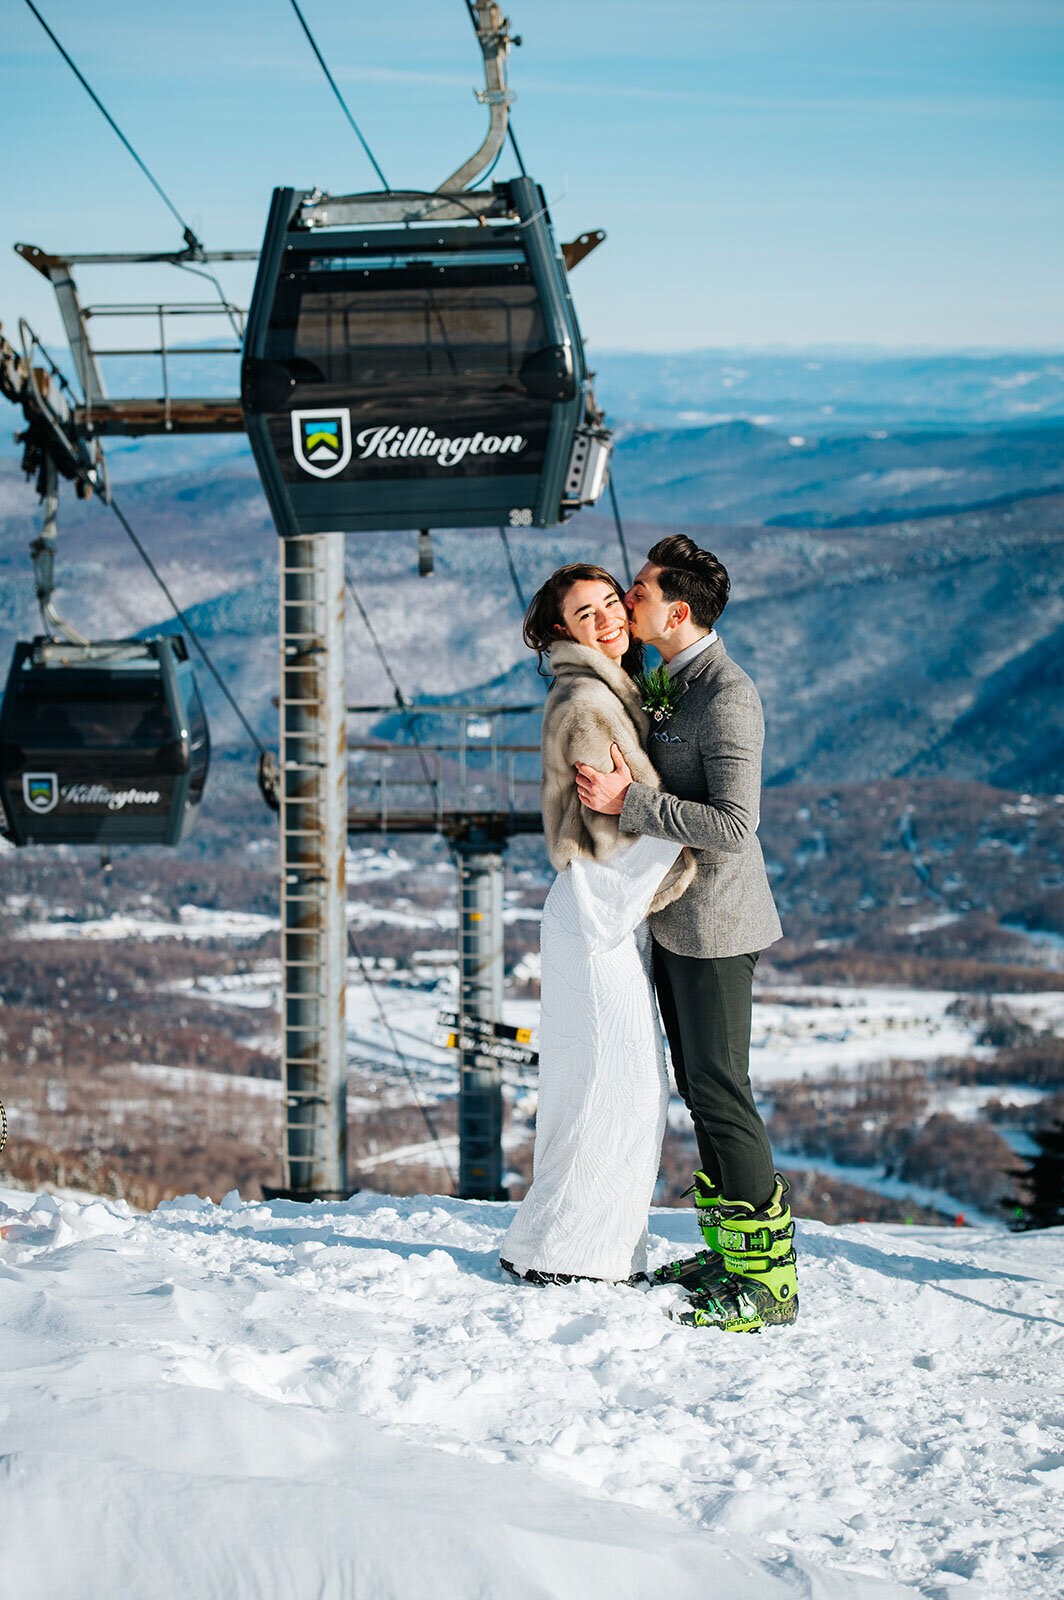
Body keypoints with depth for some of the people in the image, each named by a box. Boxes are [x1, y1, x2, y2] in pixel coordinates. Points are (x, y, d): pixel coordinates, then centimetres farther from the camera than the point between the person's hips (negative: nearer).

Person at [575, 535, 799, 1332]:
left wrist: (630, 801, -26)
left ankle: (770, 1278, -2)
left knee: (721, 1090, -7)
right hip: (677, 918, 10)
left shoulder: (727, 696, -20)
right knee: (700, 1087, 14)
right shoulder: (677, 684, 11)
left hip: (715, 922, -10)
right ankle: (731, 1250, 23)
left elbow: (734, 825, -28)